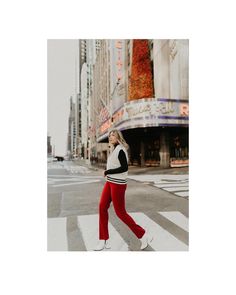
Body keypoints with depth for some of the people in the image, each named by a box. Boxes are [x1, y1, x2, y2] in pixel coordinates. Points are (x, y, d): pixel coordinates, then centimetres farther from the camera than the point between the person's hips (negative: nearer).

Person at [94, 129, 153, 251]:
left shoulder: (120, 150, -15)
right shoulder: (114, 150, 13)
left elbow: (124, 168, -23)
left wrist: (107, 172, -16)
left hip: (118, 184, -9)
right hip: (110, 182, 9)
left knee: (120, 212, 1)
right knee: (102, 207, 6)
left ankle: (143, 235, 18)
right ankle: (104, 240, 19)